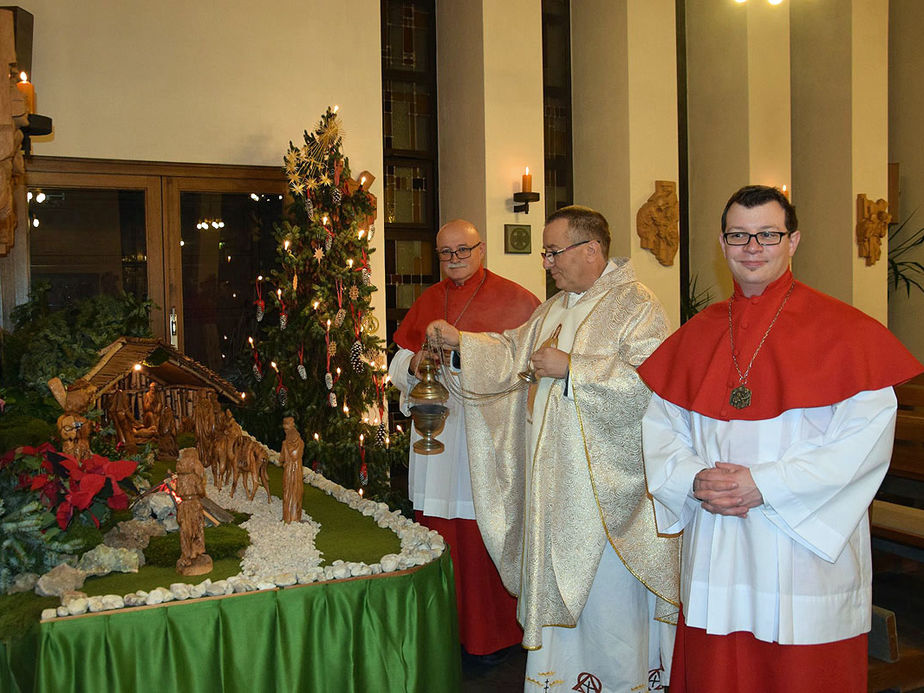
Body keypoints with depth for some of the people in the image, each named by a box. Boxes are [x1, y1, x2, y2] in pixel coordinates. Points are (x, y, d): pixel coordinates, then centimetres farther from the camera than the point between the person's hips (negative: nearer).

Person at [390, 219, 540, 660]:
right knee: (438, 530, 7)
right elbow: (398, 365, 16)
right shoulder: (427, 301, 15)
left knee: (484, 534, -1)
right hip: (434, 430, 4)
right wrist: (415, 363, -6)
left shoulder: (512, 299, 0)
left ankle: (491, 633, 16)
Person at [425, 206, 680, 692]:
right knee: (558, 580, 15)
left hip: (606, 485, -7)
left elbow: (648, 380, -23)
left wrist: (570, 367, -21)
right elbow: (512, 355, 18)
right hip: (552, 478, 8)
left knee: (607, 592, 2)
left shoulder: (636, 306, -11)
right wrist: (460, 341, 4)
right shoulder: (553, 310, 15)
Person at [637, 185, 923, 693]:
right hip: (715, 555, 4)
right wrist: (694, 480, -11)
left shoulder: (842, 331, -5)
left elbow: (866, 437, -13)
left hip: (807, 553, -3)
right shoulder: (696, 335, 7)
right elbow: (659, 427, 8)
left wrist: (764, 484, -18)